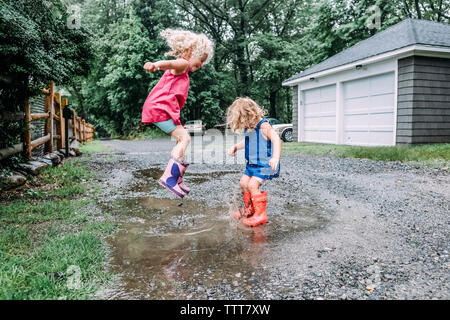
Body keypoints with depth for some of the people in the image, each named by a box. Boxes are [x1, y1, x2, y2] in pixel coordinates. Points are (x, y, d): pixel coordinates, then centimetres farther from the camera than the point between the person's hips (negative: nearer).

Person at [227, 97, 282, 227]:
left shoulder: (263, 125, -20)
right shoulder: (249, 128, 7)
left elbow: (276, 139, -31)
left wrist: (275, 157, -45)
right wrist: (235, 147, 14)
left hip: (265, 163, -9)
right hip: (252, 163, 9)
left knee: (252, 185, -18)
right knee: (243, 182, 11)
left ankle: (260, 214, -5)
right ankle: (249, 209, 32)